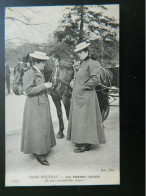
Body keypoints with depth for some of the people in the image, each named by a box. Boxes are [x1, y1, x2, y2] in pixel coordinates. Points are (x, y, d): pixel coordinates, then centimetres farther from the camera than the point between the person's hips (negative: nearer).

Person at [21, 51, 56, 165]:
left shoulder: (41, 73, 15)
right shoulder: (29, 74, -13)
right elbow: (28, 90, -21)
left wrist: (47, 87, 12)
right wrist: (44, 86, -22)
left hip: (43, 105, 9)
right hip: (35, 106, -9)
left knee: (45, 127, 14)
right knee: (37, 129, -5)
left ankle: (43, 149, 26)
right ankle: (39, 153, 2)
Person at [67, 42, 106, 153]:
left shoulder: (92, 64, -11)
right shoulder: (79, 65, 16)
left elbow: (95, 80, -21)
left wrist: (82, 86, -16)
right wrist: (73, 82, 8)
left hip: (86, 96, -9)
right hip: (77, 96, 9)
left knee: (84, 118, -4)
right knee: (78, 119, 13)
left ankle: (86, 144, 6)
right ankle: (81, 141, 25)